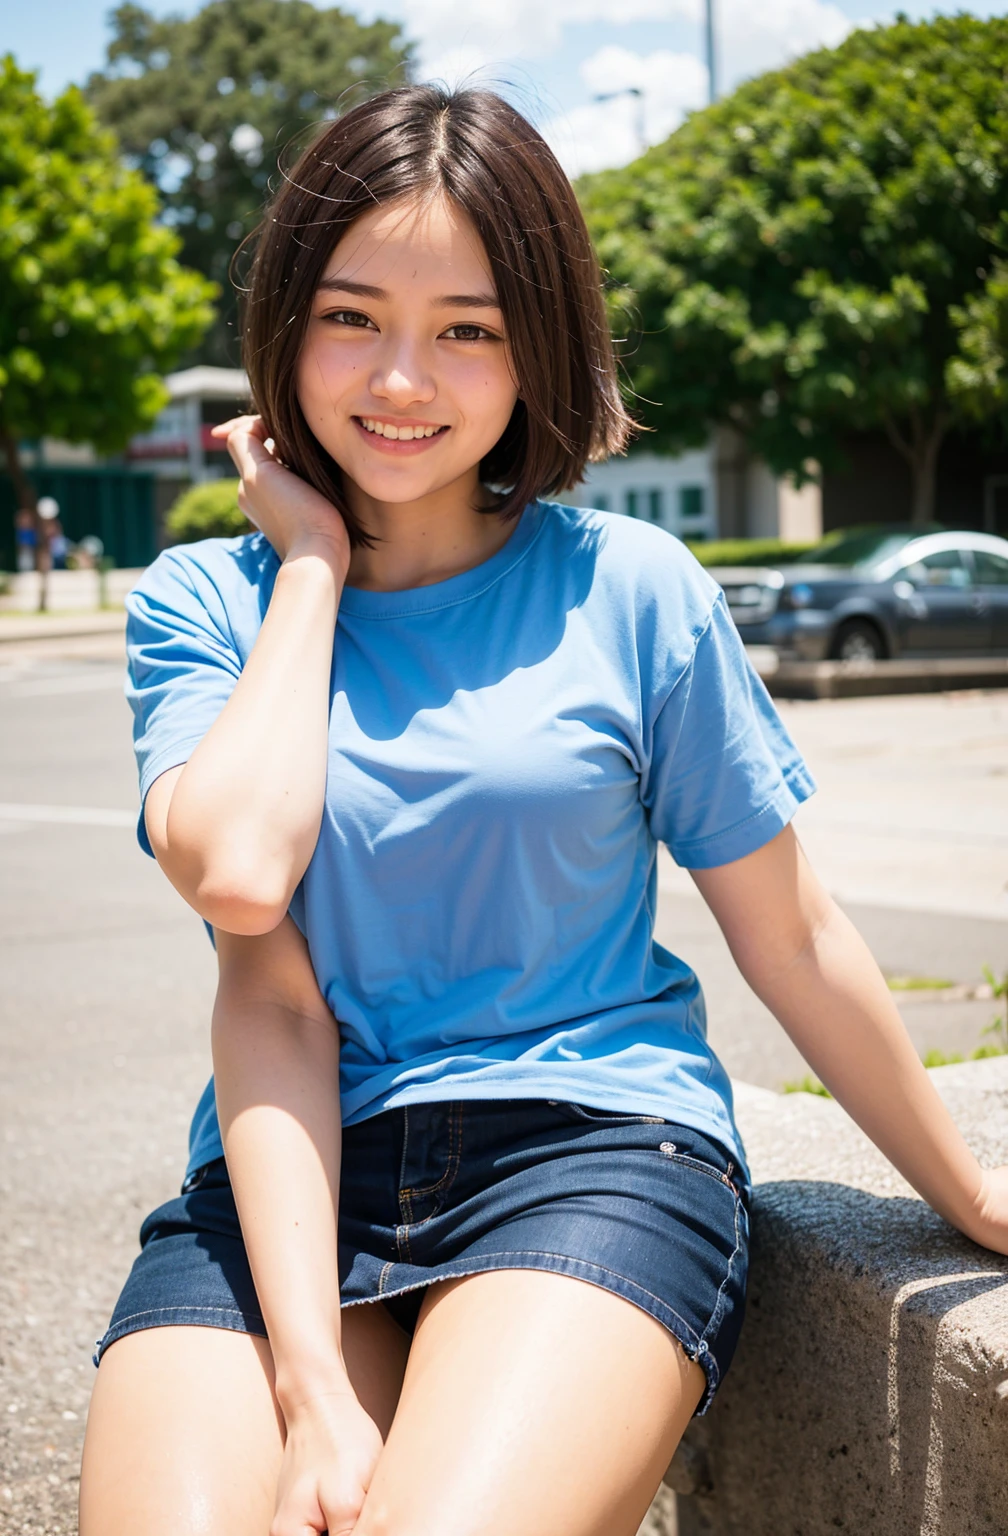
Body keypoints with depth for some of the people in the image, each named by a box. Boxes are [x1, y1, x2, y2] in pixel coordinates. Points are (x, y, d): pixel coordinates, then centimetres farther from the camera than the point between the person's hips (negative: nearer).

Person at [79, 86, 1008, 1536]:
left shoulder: (628, 588, 3)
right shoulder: (201, 601, 7)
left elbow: (795, 942, 9)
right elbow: (237, 876, -14)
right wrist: (311, 563, -13)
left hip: (594, 1143, -1)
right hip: (294, 1172, 2)